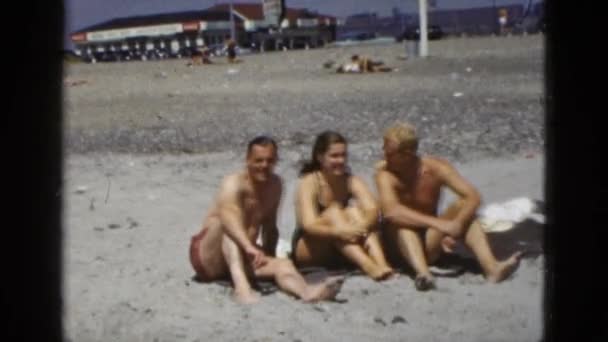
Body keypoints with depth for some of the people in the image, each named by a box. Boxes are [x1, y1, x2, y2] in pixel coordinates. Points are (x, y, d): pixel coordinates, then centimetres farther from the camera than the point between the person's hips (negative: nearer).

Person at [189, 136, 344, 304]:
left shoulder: (275, 185, 6)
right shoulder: (234, 183, -18)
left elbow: (270, 228, 15)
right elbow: (227, 218, -39)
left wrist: (268, 256, -2)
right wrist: (249, 247, -56)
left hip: (241, 258, 5)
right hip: (208, 258, -5)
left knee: (284, 264, -23)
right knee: (227, 224, -35)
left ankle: (307, 291, -56)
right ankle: (241, 285, -52)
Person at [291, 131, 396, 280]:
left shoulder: (352, 181, -4)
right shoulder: (309, 183, -14)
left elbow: (372, 209, -21)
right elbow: (309, 225, -28)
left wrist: (362, 227, -44)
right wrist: (338, 232, -47)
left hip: (345, 253, 3)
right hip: (309, 252, -3)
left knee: (354, 211, -21)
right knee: (333, 212, -27)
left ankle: (381, 264, -42)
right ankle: (369, 267, -48)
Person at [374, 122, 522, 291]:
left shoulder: (435, 168, -11)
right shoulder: (384, 172, -17)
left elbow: (473, 197, -21)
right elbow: (390, 211, -35)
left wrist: (456, 227, -39)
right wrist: (437, 224, -43)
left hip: (428, 245, 2)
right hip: (398, 246, -2)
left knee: (462, 206, -19)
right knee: (401, 220, -32)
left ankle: (491, 267, -36)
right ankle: (422, 272, -55)